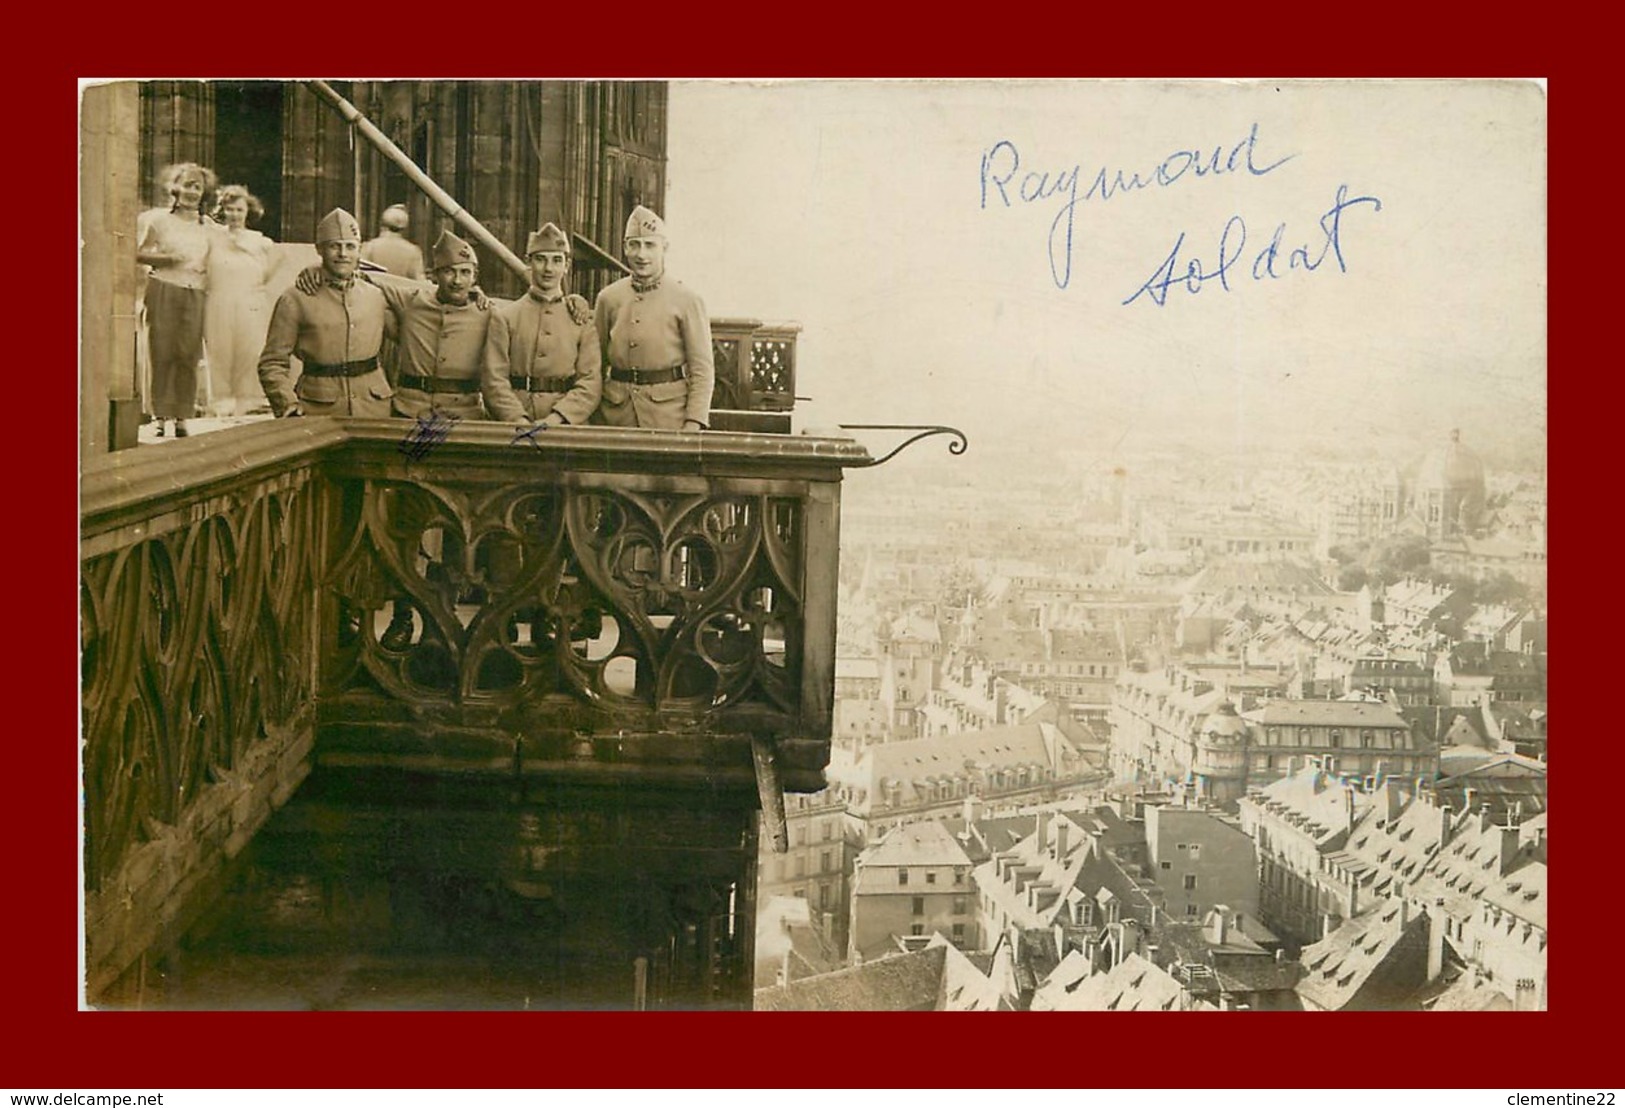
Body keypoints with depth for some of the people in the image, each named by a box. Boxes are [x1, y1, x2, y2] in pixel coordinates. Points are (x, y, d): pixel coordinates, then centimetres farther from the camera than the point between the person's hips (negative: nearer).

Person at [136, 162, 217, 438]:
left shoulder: (207, 228, 14)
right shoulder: (159, 220, 5)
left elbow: (211, 265, 22)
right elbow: (138, 253, 4)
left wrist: (205, 272, 1)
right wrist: (166, 258, -10)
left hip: (194, 295, 2)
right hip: (164, 291, -2)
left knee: (188, 355, -3)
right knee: (163, 353, -5)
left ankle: (182, 417, 1)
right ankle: (160, 416, 0)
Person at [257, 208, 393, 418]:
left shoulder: (375, 296, 13)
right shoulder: (294, 300, 0)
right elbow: (272, 363, 0)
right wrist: (289, 405, -13)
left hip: (373, 407, 3)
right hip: (318, 410, -3)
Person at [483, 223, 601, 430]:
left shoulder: (581, 319, 11)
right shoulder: (505, 318, 9)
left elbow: (591, 383, 2)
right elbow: (494, 381, 1)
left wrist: (555, 419, -12)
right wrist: (519, 421, -14)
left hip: (566, 426, 1)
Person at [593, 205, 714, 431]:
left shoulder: (686, 301, 0)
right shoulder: (608, 298, 8)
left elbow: (702, 370, -1)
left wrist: (693, 425, -10)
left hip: (669, 412, -2)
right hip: (618, 412, 3)